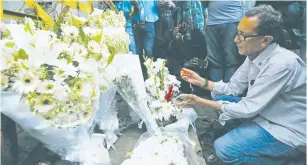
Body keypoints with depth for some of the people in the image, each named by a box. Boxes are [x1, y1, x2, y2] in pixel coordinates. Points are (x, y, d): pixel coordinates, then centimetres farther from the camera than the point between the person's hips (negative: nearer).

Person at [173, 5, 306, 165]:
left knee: (224, 148, -19)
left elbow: (249, 108, -26)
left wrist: (199, 102, -23)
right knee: (220, 99, 1)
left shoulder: (282, 64, -30)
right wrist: (201, 81, -7)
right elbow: (234, 88, 6)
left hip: (289, 129, -8)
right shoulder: (254, 55, -5)